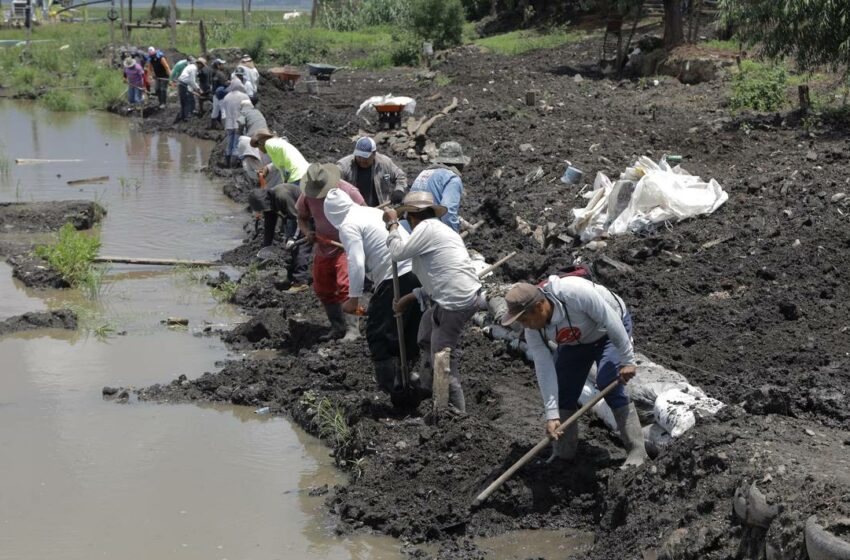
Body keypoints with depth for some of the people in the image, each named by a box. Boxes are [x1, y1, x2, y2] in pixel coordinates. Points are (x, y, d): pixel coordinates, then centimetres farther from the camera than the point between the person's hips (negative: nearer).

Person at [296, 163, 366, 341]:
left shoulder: (348, 191, -18)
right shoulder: (307, 196, -7)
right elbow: (302, 218, 9)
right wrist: (307, 232, -13)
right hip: (323, 247, 6)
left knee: (345, 285, -21)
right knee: (323, 290, 11)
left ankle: (352, 328, -16)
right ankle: (337, 328, 25)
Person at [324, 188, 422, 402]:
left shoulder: (348, 226, -4)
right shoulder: (374, 212, 22)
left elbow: (356, 264, -13)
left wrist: (353, 298, -5)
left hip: (396, 279, -8)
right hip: (418, 272, 8)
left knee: (378, 336, 2)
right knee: (410, 333, 19)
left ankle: (394, 390, 0)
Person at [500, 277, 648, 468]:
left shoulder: (574, 293, -42)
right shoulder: (533, 330, -23)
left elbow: (611, 320, -33)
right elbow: (545, 370, -20)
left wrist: (627, 361, -26)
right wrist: (552, 415, -25)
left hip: (610, 330, -6)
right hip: (575, 342, 6)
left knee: (608, 384, -23)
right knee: (562, 390, -2)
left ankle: (637, 451, -17)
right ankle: (564, 455, 13)